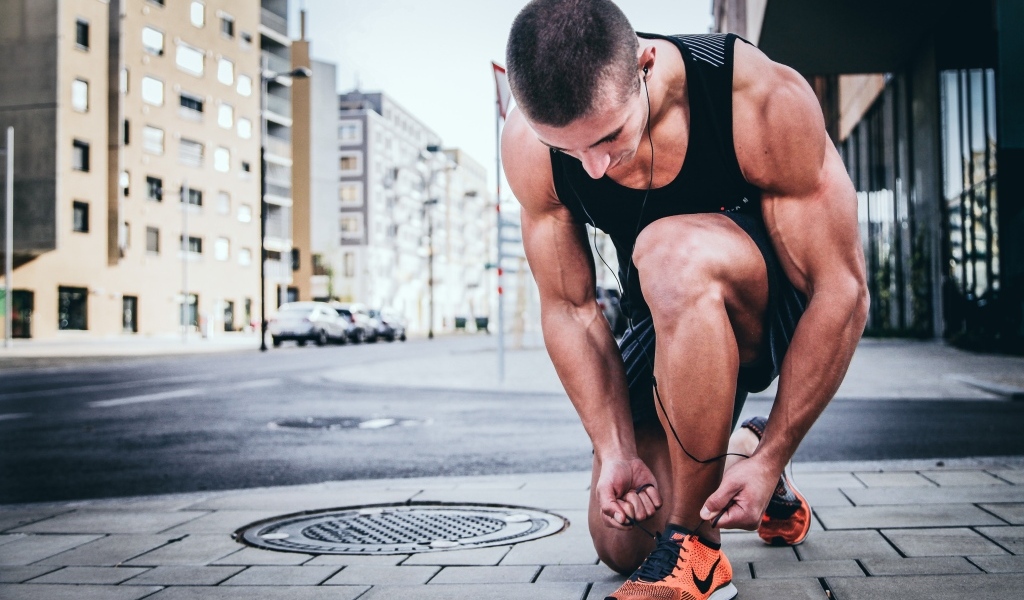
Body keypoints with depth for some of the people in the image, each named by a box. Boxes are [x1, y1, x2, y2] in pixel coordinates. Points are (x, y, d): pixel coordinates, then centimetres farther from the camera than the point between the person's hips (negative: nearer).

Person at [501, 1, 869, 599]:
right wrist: (617, 452, -18)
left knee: (670, 253, -38)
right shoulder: (528, 146, -20)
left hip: (784, 307, -4)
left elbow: (843, 292, -26)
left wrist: (773, 458, -25)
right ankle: (732, 454, 33)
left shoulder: (766, 101, -31)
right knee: (619, 543, 2)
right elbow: (570, 309, -11)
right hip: (676, 328, 4)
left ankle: (694, 550, -24)